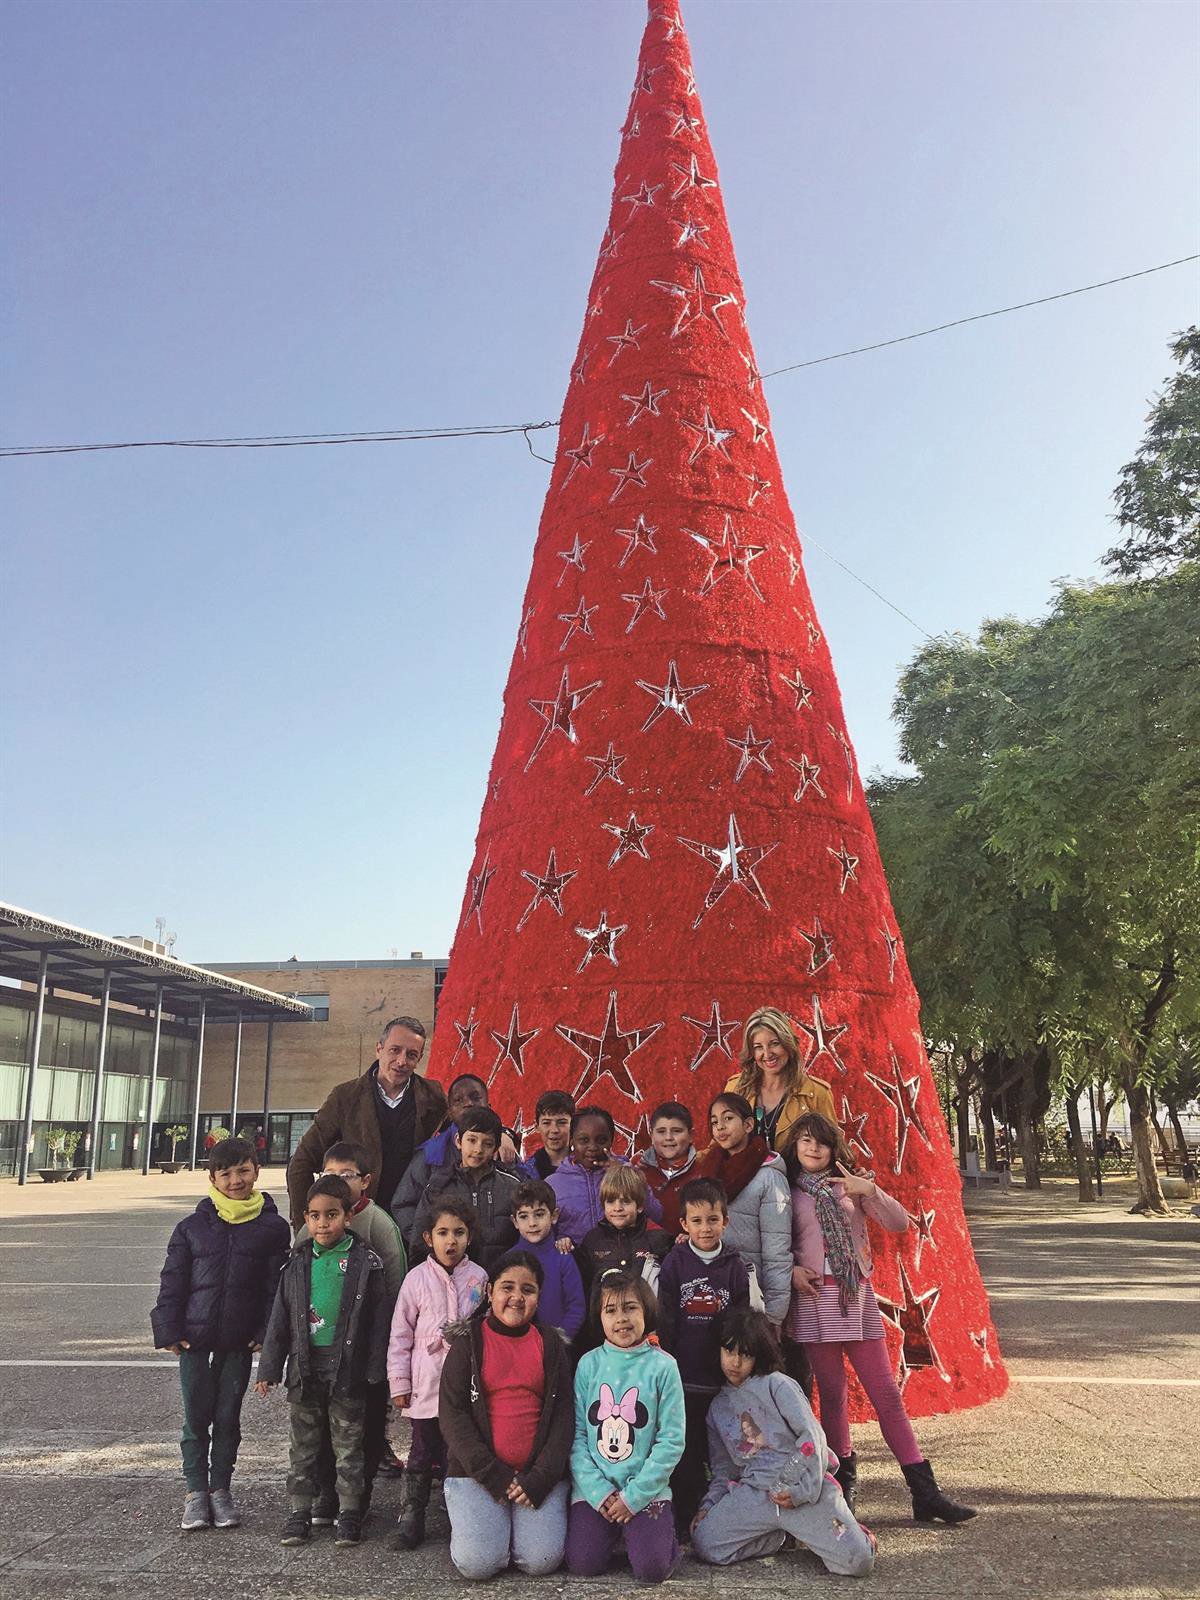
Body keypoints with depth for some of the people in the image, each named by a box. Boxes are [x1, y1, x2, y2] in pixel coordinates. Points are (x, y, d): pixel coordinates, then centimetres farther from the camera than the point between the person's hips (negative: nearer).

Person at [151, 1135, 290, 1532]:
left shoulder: (272, 1227, -1)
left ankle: (220, 1488, 24)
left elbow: (277, 1286, -1)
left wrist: (266, 1332, -8)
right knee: (196, 1416, 5)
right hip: (195, 1337, 0)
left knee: (228, 1416, 9)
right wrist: (169, 1331, -3)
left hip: (240, 1339, 0)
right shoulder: (192, 1227, 0)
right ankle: (195, 1491, 18)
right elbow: (172, 1281, 3)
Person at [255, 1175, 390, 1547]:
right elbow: (280, 1317, 7)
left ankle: (349, 1513, 21)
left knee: (348, 1446, 8)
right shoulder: (298, 1262, 3)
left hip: (347, 1366, -3)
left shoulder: (365, 1261, -6)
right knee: (303, 1445, 13)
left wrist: (375, 1370, -8)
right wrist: (269, 1368, 5)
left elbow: (377, 1319, -4)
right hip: (304, 1363, 3)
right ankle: (299, 1512, 26)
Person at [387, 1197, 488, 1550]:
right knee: (422, 1455, 9)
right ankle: (410, 1519, 23)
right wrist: (399, 1383, -1)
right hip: (427, 1385, -1)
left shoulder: (479, 1278, 0)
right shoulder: (417, 1279, -4)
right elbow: (400, 1334, 1)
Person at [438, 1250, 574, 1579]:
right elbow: (451, 1414, -6)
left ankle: (523, 1522, 16)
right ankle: (468, 1521, 14)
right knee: (478, 1561, -18)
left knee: (542, 1560, -15)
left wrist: (540, 1478, -11)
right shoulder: (469, 1341, 0)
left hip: (539, 1474, 1)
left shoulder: (551, 1345, 6)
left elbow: (562, 1415, 2)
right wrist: (493, 1474, -13)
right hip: (477, 1472, -1)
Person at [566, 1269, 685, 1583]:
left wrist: (634, 1495, -11)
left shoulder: (662, 1366, -6)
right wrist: (597, 1490, -11)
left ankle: (654, 1528, 14)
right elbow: (577, 1434, 0)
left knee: (653, 1568, -17)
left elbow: (671, 1441, -7)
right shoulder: (589, 1364, 0)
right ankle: (613, 1531, 18)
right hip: (595, 1489, 2)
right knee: (582, 1564, -12)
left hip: (647, 1489, -2)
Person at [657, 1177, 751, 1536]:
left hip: (724, 1377, 1)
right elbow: (664, 1321, -1)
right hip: (684, 1376, -1)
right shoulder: (674, 1264, -1)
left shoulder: (735, 1266, 2)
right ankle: (685, 1524, 17)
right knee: (685, 1454, 5)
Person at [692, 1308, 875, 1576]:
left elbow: (811, 1435, -8)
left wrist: (800, 1489, -16)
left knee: (858, 1562, -21)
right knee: (704, 1543, -17)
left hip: (804, 1486, -5)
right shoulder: (718, 1407, 18)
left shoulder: (776, 1385, 0)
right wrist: (708, 1506, 7)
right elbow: (724, 1470, 22)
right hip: (755, 1491, 5)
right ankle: (788, 1536, 3)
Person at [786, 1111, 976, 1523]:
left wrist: (870, 1190, -18)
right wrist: (791, 1268, -8)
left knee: (886, 1393, 0)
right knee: (831, 1392, 5)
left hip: (857, 1296, 1)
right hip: (814, 1297, -1)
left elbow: (899, 1223, -3)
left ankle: (925, 1492, 2)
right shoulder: (789, 1192, 4)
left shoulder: (852, 1184, 6)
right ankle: (844, 1475, 24)